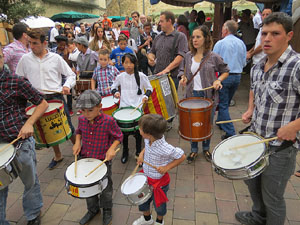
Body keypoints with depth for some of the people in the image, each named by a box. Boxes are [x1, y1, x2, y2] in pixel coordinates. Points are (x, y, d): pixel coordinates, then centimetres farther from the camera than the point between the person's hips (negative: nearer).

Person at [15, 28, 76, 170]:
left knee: (68, 127, 2)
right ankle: (57, 156, 32)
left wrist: (67, 85, -15)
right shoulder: (25, 59, 3)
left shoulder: (55, 58, -2)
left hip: (56, 97, -2)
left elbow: (71, 75, 4)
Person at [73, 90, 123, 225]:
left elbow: (118, 136, -9)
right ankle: (92, 209, 48)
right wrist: (77, 142, -5)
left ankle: (107, 210, 45)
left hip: (103, 160, -4)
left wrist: (112, 149, -24)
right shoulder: (82, 119, -8)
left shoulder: (109, 121, -22)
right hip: (85, 158, 4)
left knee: (106, 188, 17)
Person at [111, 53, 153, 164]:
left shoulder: (141, 76, -4)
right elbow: (113, 86, 16)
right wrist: (115, 92, -5)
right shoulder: (120, 77, 1)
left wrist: (145, 96, -13)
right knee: (124, 130, 8)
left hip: (137, 106, -1)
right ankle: (125, 151, 30)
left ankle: (138, 152, 24)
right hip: (124, 106, 2)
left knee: (137, 130, 5)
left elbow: (149, 88, 5)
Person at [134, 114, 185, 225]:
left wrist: (167, 167, -28)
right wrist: (142, 153, -11)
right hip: (146, 177, 6)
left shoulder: (165, 149, -38)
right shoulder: (148, 140, -18)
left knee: (159, 203, 22)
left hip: (159, 181, -5)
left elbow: (182, 156, -23)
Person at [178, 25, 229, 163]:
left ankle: (206, 149, 35)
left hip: (209, 95, -2)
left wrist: (218, 80, -14)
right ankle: (194, 150, 30)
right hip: (192, 95, 2)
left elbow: (225, 71, 5)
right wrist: (183, 77, -6)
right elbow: (182, 70, 16)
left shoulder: (214, 57, -6)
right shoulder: (188, 56, 3)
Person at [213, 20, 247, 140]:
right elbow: (244, 63, 11)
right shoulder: (241, 43, 6)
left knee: (223, 104, 0)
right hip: (237, 76, 6)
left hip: (223, 76, -6)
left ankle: (230, 132, -4)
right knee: (226, 102, 20)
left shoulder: (220, 43, -10)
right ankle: (220, 122, 37)